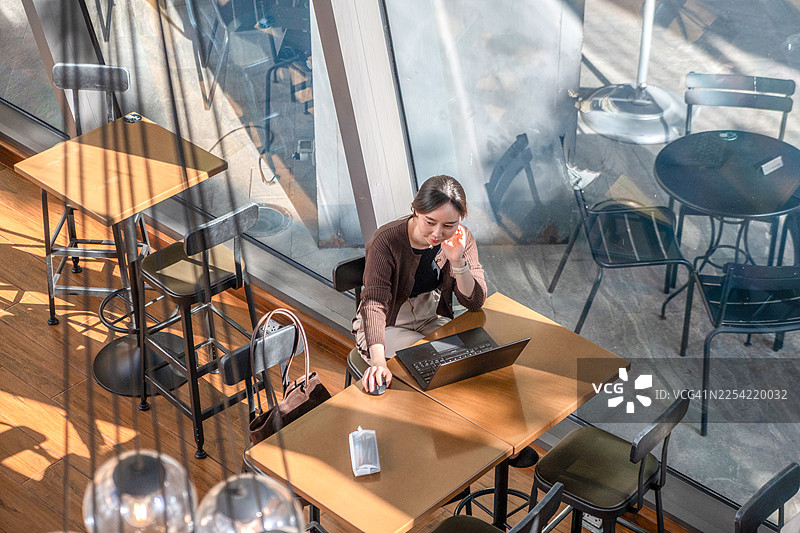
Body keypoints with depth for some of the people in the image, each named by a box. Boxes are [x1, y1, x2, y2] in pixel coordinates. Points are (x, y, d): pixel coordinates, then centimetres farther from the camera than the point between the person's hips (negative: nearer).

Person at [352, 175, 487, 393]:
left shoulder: (461, 239, -12)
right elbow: (374, 303, -36)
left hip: (433, 320, 5)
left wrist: (457, 261, -30)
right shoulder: (386, 241, -26)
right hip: (387, 326, -5)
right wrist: (378, 361, -52)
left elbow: (475, 302, -11)